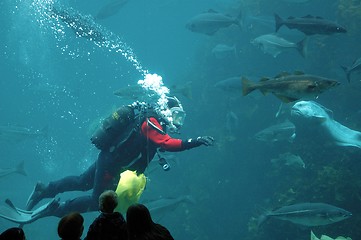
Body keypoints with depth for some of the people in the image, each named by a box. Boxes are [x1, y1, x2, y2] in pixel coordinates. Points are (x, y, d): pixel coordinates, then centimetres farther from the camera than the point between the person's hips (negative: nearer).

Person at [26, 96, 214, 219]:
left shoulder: (152, 122, 9)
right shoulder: (151, 122, -21)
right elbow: (165, 143, -37)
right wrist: (195, 142, -44)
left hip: (108, 159, 9)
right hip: (111, 166, -9)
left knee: (82, 183, 25)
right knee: (99, 202, 2)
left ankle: (44, 190, 33)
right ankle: (58, 209, 11)